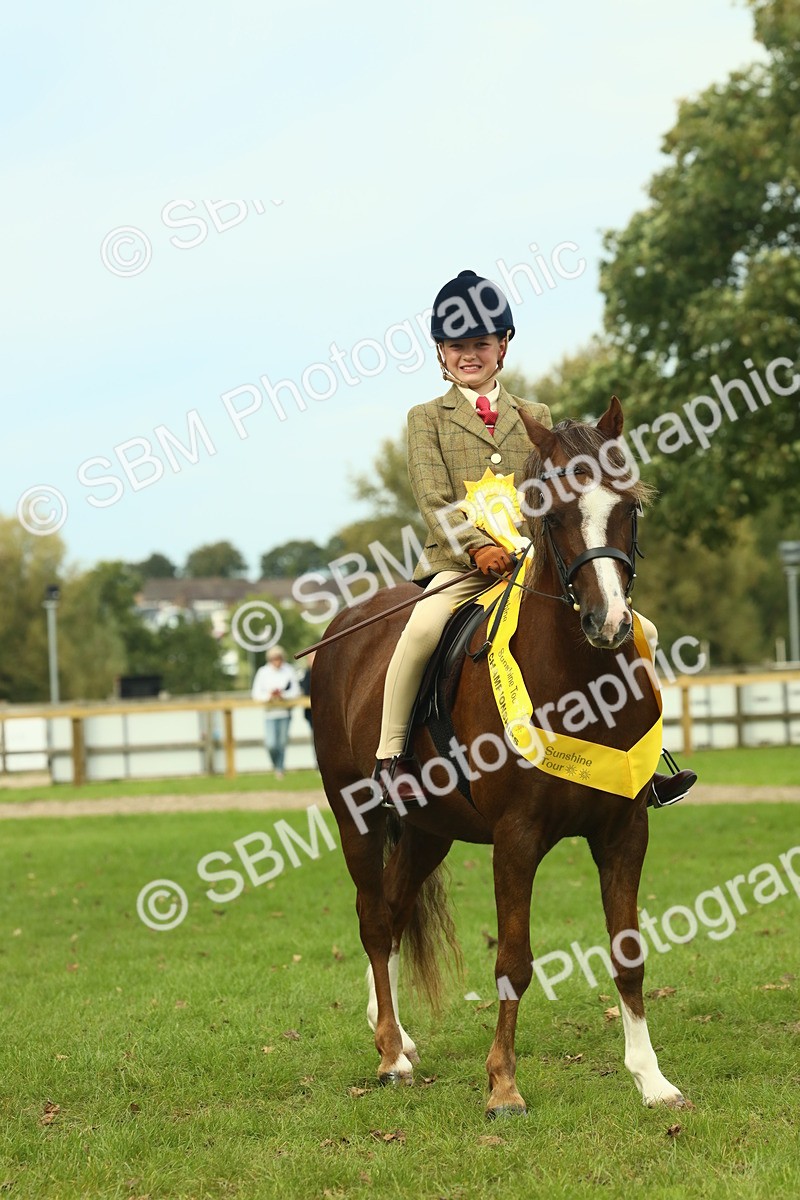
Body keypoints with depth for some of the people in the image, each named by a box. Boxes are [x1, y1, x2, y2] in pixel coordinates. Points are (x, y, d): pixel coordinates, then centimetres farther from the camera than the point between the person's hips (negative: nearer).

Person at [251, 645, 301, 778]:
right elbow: (256, 693, -2)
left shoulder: (289, 671, 1)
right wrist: (269, 695, -19)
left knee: (282, 742, 5)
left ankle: (280, 769, 21)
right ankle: (275, 763, 17)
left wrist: (283, 695, -17)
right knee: (271, 744, -12)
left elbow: (296, 692, 0)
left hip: (285, 711, 1)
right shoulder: (263, 672, 0)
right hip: (270, 712, -1)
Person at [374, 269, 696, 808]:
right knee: (424, 627, -35)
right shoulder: (427, 418, 9)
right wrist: (477, 545, -19)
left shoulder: (535, 417, 19)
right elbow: (433, 499, -3)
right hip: (459, 562, -4)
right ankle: (390, 755, -20)